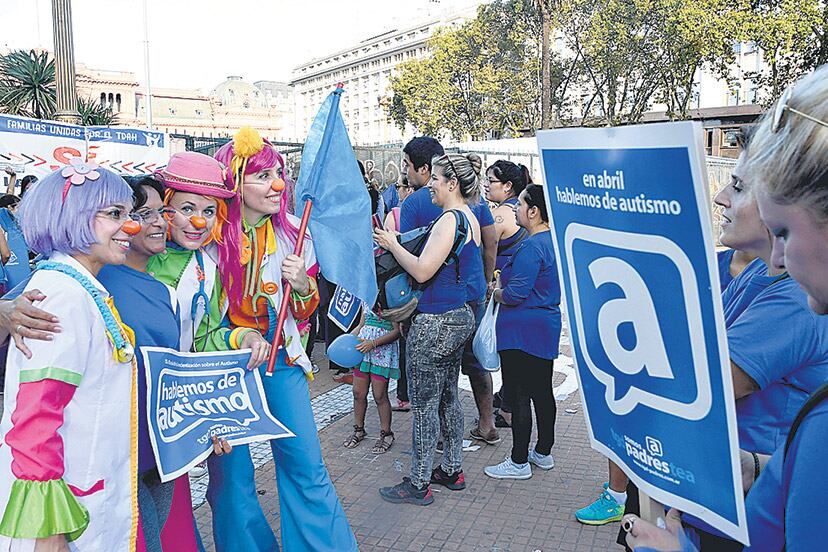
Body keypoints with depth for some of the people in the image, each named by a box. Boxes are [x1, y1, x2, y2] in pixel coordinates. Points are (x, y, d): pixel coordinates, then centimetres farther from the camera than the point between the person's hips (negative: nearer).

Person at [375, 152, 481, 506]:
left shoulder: (449, 219, -18)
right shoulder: (470, 218, 11)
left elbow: (422, 271, -23)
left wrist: (392, 245, -10)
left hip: (436, 323, -10)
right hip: (461, 317, 10)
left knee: (424, 404, 1)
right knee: (447, 397, 19)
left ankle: (418, 485, 12)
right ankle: (452, 470, 30)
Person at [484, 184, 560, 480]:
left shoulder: (531, 247, -20)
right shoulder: (552, 241, 10)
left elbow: (515, 294, -23)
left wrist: (496, 292, -4)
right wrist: (503, 285, 16)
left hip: (522, 331, -10)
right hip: (547, 326, 10)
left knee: (519, 397, 0)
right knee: (542, 391, 17)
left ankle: (519, 462, 10)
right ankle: (544, 452, 30)